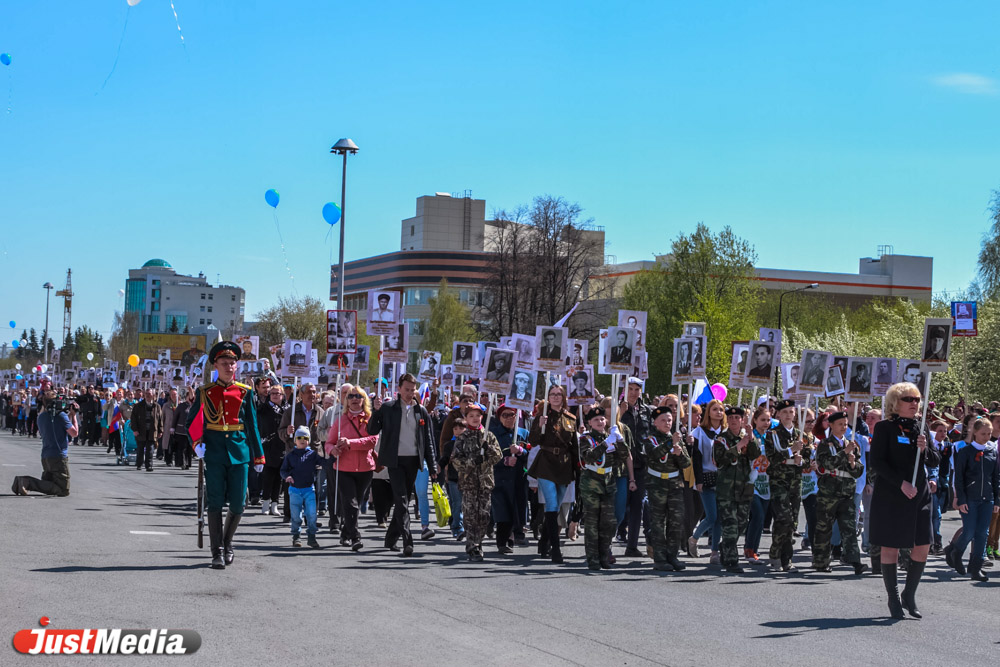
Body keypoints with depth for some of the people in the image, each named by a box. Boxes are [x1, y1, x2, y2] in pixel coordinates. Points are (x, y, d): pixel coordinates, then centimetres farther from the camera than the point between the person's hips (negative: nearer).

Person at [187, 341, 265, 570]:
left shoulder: (245, 392, 7)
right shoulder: (204, 392, 4)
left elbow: (252, 425, 10)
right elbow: (191, 422, 9)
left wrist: (258, 456, 9)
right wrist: (197, 444, -9)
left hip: (239, 451, 1)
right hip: (214, 452, -1)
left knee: (238, 504, 1)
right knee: (215, 503, -3)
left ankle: (227, 542, 25)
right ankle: (217, 552, 3)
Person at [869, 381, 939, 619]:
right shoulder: (884, 428, -5)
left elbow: (935, 461, 13)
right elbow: (876, 461, -12)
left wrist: (925, 450, -9)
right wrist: (901, 483, -19)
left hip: (919, 495, 5)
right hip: (890, 496, -5)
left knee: (922, 546, 1)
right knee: (891, 547, 0)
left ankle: (909, 595, 17)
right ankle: (893, 599, 12)